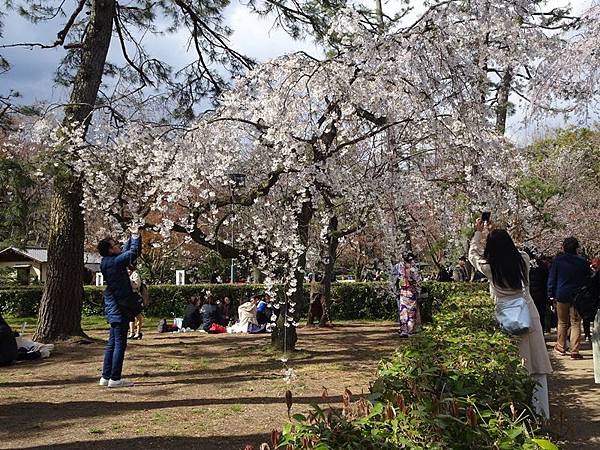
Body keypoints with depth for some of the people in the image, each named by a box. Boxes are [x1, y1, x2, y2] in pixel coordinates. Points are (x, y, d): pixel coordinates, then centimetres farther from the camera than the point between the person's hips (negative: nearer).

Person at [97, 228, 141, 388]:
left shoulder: (108, 261, 10)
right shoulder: (115, 262, -17)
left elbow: (126, 251, 23)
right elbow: (134, 252, -15)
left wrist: (132, 237, 19)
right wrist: (136, 236, -1)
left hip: (113, 308, 10)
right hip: (119, 308, -10)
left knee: (112, 343, 14)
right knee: (120, 343, -5)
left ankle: (106, 376, 19)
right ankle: (115, 379, -2)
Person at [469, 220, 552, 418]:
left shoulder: (490, 268, -9)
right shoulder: (523, 259, -3)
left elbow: (473, 254, 11)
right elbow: (509, 250, 21)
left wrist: (478, 232, 19)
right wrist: (496, 233, 28)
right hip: (530, 318, 3)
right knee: (536, 370, 8)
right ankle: (541, 412, 12)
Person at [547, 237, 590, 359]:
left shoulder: (558, 260, -3)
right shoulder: (582, 261, -1)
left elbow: (552, 278, -1)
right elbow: (588, 279, 6)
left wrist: (551, 294, 6)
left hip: (561, 296, 0)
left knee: (562, 323, 15)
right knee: (576, 324, 2)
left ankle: (561, 347, 25)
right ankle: (575, 351, -3)